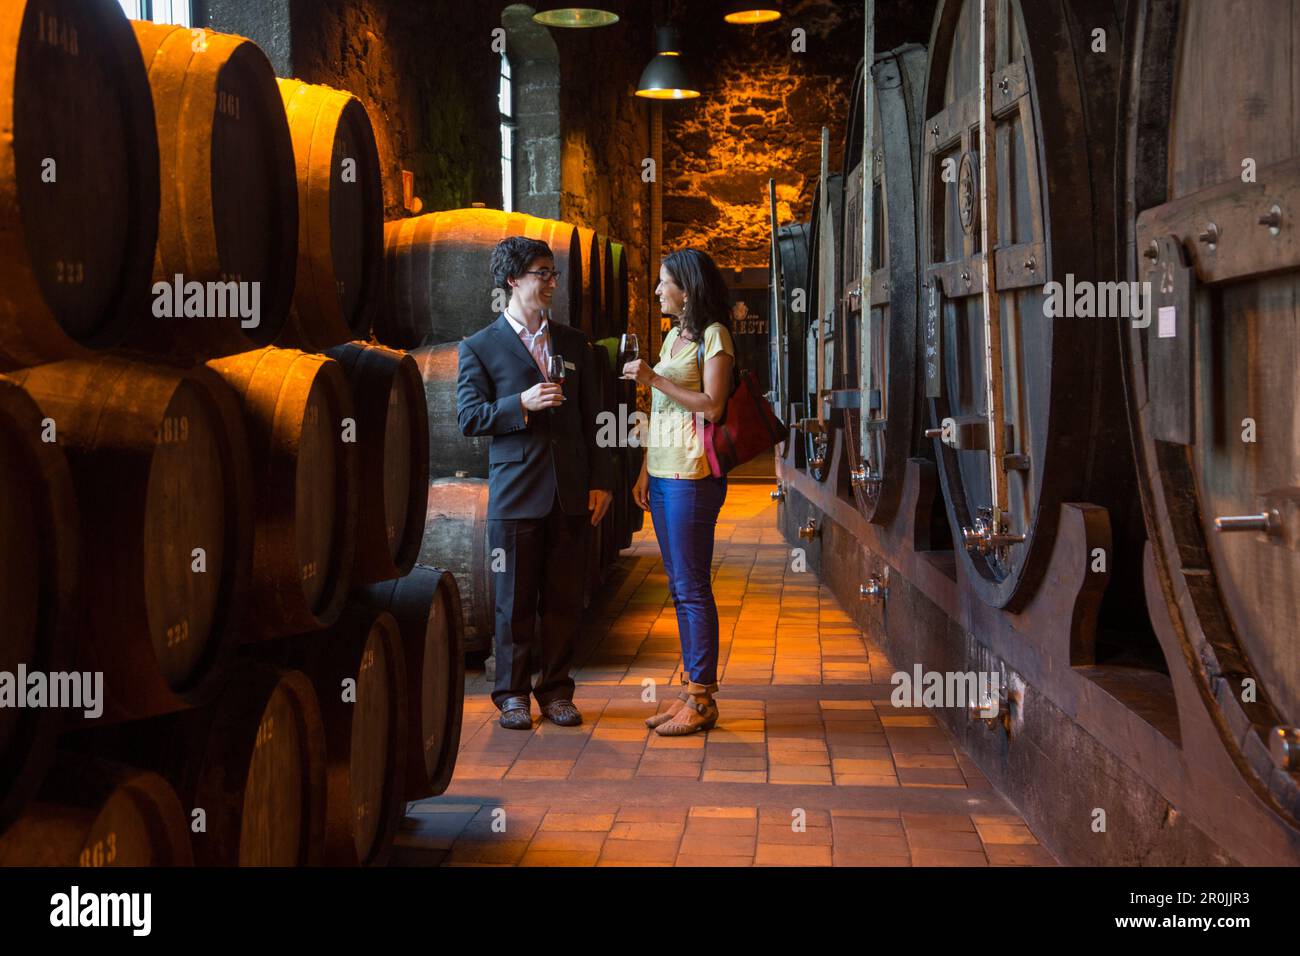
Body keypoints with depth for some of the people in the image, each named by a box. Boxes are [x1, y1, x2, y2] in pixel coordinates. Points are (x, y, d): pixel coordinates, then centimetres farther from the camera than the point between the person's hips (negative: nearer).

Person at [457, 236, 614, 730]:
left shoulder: (575, 344, 13)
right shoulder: (480, 347, 2)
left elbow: (592, 418, 12)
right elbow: (468, 418, -4)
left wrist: (600, 481, 6)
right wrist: (522, 405, -18)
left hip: (570, 494, 3)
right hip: (515, 492, -3)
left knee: (564, 599, 7)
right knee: (515, 601, 3)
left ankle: (556, 690, 18)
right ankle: (513, 694, 14)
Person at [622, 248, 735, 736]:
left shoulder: (713, 336, -6)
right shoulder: (673, 336, 19)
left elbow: (712, 405, -15)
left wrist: (654, 379, -15)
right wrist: (644, 471, 16)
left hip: (693, 475, -9)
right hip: (662, 472, 9)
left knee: (692, 587, -7)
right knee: (680, 586, 10)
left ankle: (702, 699, -1)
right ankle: (690, 691, 15)